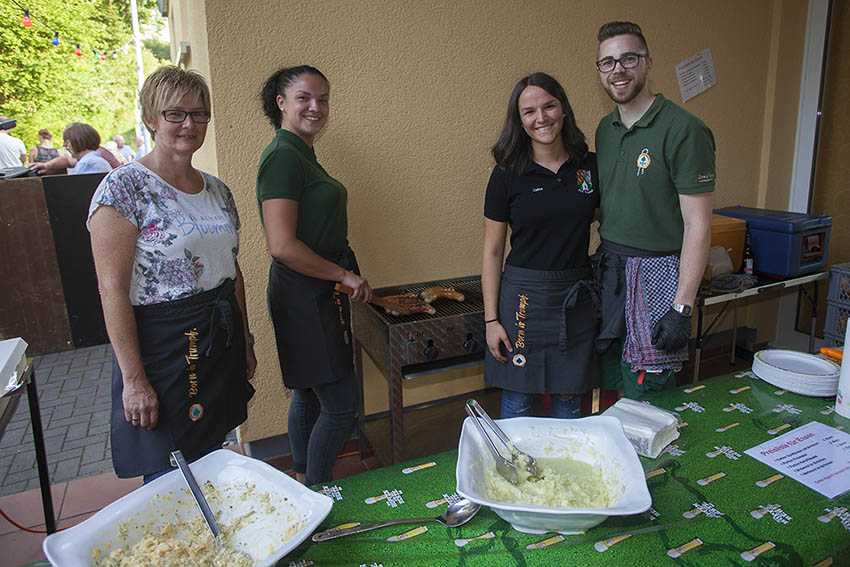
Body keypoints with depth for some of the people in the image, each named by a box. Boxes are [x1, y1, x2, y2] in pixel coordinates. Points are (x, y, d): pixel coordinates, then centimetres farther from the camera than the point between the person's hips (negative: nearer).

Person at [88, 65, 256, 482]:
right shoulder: (124, 188, -13)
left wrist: (246, 344, 15)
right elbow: (112, 290, -16)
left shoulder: (217, 189, 9)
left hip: (222, 342, 7)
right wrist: (134, 379, -18)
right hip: (162, 346, -6)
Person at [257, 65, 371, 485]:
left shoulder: (301, 154, 14)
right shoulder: (283, 156, -16)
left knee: (308, 396, 19)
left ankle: (303, 485, 35)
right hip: (304, 296, -10)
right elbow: (283, 246, -24)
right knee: (340, 404, -2)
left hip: (317, 294, 10)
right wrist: (346, 275, -15)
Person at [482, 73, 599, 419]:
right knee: (517, 401, 8)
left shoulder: (591, 167, 2)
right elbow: (492, 252, -4)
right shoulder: (507, 175, -6)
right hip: (524, 295, -2)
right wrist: (491, 319, -6)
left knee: (569, 399, 15)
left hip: (577, 297, 3)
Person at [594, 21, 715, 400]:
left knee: (643, 397, 3)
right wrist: (603, 261, 11)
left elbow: (698, 225, -15)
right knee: (608, 386, 16)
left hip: (656, 273, -6)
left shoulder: (684, 131, -13)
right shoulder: (606, 129, 10)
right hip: (609, 268, 7)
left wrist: (682, 308, -18)